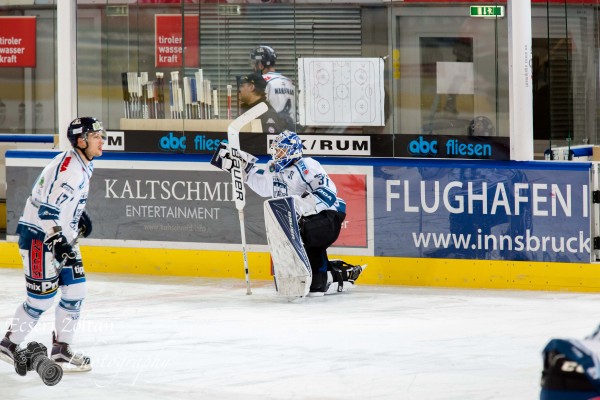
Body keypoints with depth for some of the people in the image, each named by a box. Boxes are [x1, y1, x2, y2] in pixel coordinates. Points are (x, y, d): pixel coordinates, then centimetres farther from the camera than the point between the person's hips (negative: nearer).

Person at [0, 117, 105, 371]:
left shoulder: (82, 164, 8)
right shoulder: (68, 167, -23)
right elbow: (47, 209, -29)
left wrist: (80, 216, 21)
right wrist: (58, 241, -31)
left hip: (60, 236, 10)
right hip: (39, 237, -10)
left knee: (75, 291, 7)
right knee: (43, 297, -5)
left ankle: (61, 350, 14)